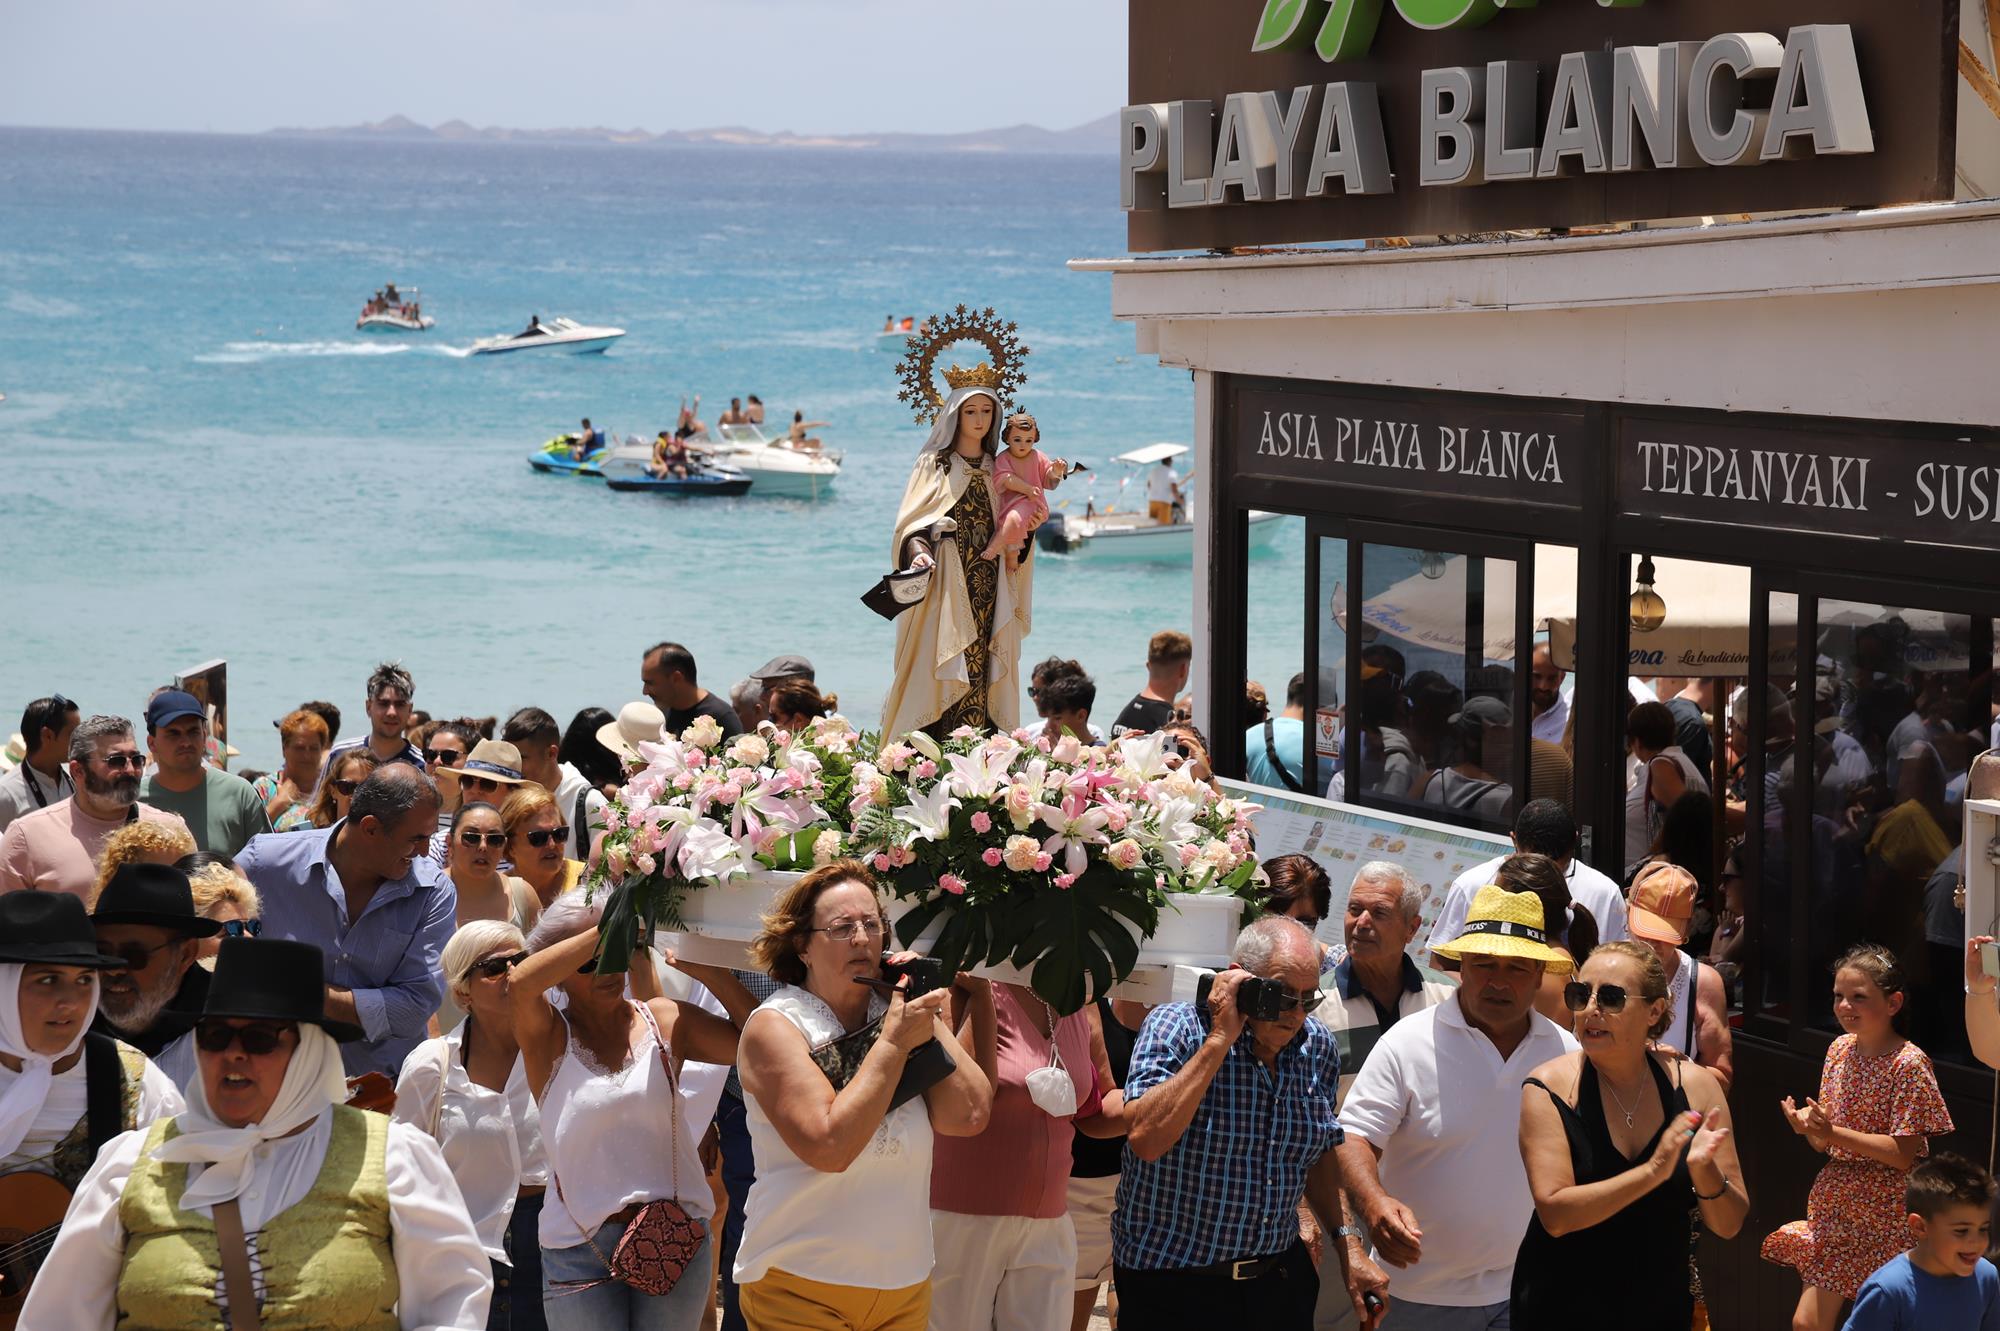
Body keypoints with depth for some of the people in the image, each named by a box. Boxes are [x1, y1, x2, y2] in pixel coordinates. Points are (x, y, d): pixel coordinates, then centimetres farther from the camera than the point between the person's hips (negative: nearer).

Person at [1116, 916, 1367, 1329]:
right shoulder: (1175, 1028, -14)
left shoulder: (1318, 1047, 2)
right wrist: (1220, 1039, -27)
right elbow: (1145, 1139, -29)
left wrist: (1347, 1248, 6)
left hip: (1278, 1278, 5)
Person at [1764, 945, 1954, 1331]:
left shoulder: (1908, 1063, -14)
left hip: (1883, 1217, -6)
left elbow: (1904, 1154, -18)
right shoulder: (1840, 1049, 7)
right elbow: (1829, 1144, 11)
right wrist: (1808, 1126, -13)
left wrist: (1833, 1133, -24)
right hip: (1833, 1205, 6)